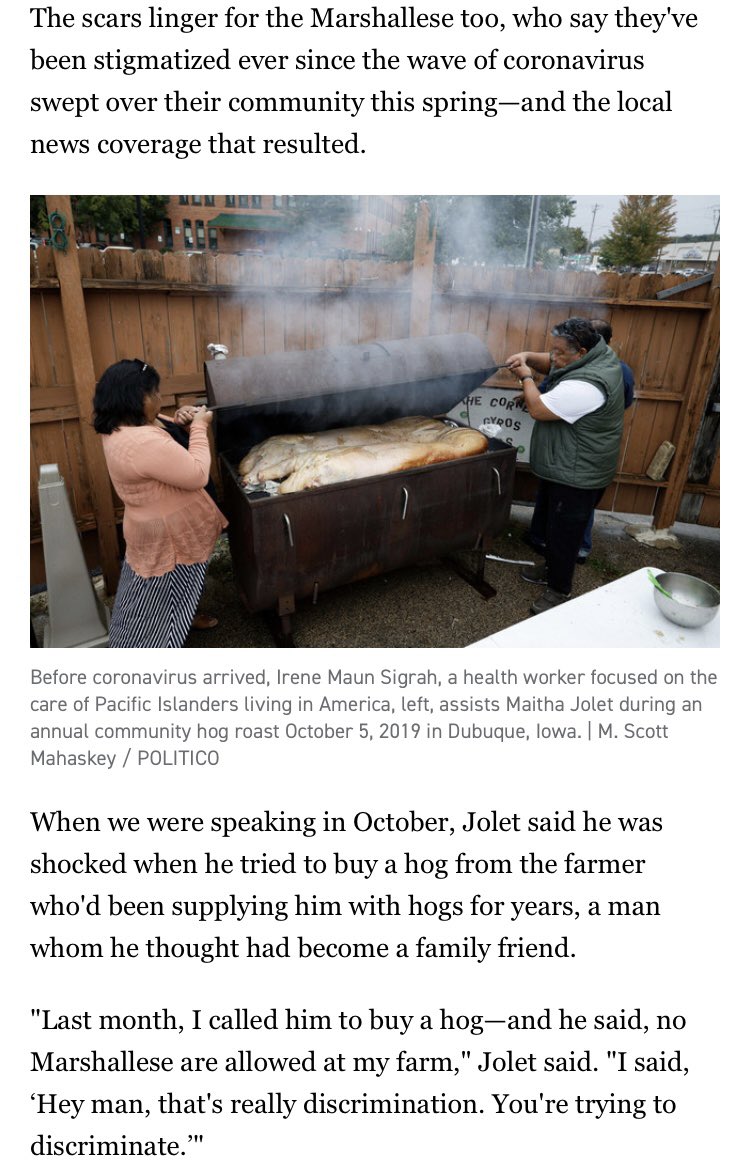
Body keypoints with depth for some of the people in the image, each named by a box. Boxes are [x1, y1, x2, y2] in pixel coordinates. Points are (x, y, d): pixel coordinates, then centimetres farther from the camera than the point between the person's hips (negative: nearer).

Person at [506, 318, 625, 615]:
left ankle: (559, 590, 18)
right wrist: (529, 357, -6)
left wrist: (525, 377, -8)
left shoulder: (584, 387, -31)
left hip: (575, 476, -10)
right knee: (550, 523, 23)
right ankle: (551, 568, 41)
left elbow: (538, 409, -24)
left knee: (563, 534, 2)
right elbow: (552, 364, 14)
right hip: (562, 468, 10)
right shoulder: (601, 354, 1)